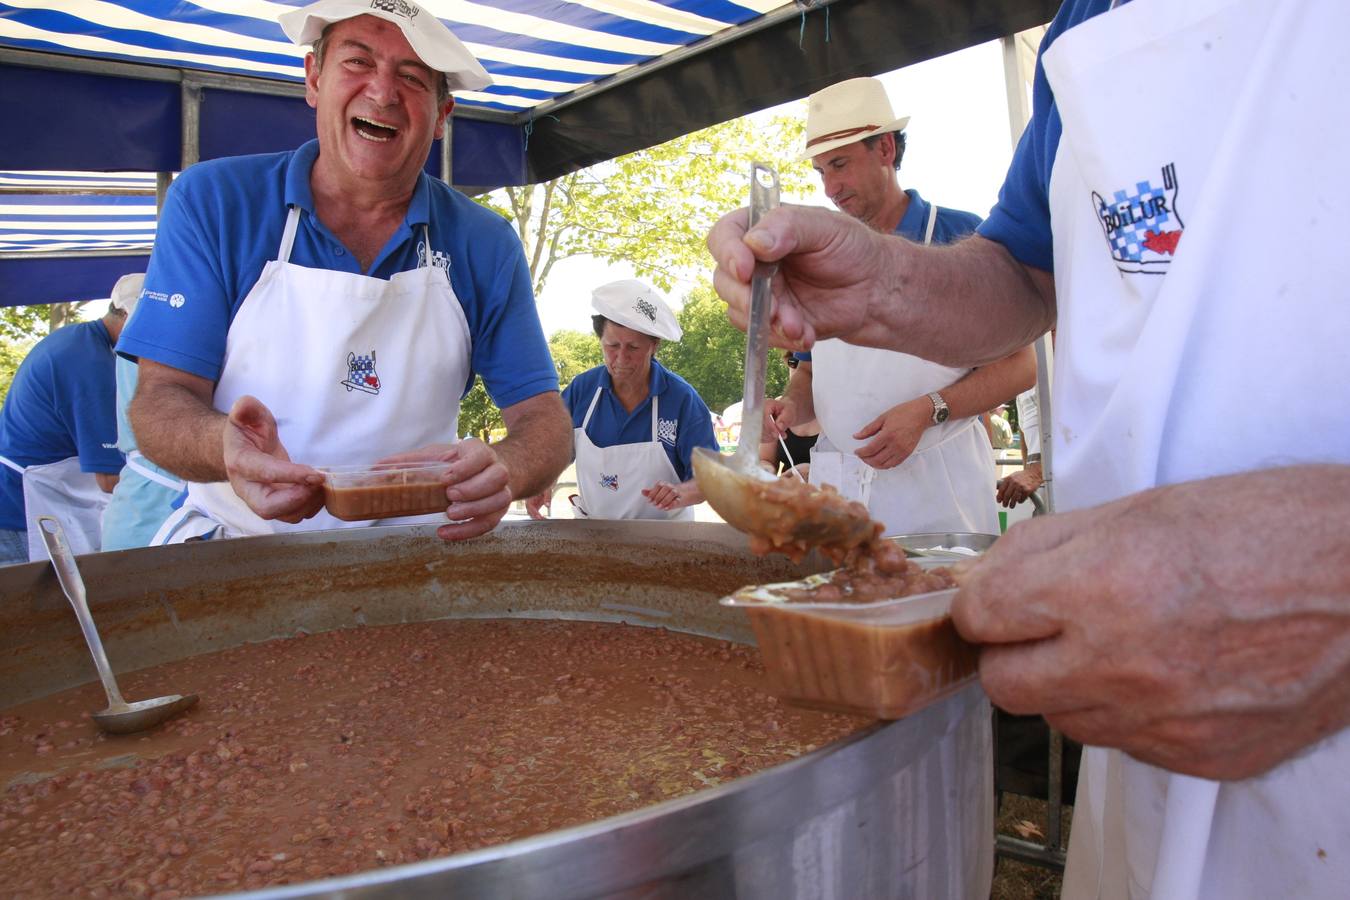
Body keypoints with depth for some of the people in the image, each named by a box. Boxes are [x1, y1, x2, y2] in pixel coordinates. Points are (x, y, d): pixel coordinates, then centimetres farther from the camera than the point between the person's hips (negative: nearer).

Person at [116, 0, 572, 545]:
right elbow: (162, 397, -2)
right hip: (235, 556, 0)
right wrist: (224, 448, -26)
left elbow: (543, 419, 2)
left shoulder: (486, 246, 3)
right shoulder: (212, 202, 1)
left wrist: (500, 470, -22)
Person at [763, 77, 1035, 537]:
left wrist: (927, 411, -17)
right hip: (837, 482, 4)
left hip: (936, 482, -3)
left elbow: (1019, 364, -4)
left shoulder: (963, 236, -1)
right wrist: (791, 405, -3)